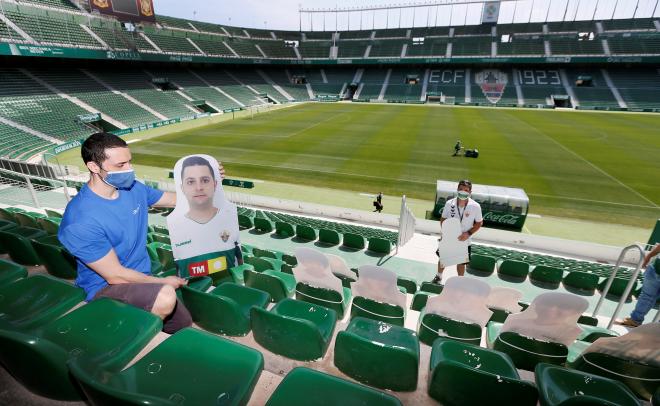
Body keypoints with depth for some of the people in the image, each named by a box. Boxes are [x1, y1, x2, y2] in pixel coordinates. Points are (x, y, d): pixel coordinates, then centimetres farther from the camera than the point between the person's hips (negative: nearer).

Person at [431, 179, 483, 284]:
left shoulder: (475, 206, -19)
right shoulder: (449, 203, -17)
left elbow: (479, 223, -6)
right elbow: (443, 218, -3)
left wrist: (468, 233, -19)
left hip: (464, 240, -1)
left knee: (461, 262, 16)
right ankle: (439, 276, 46)